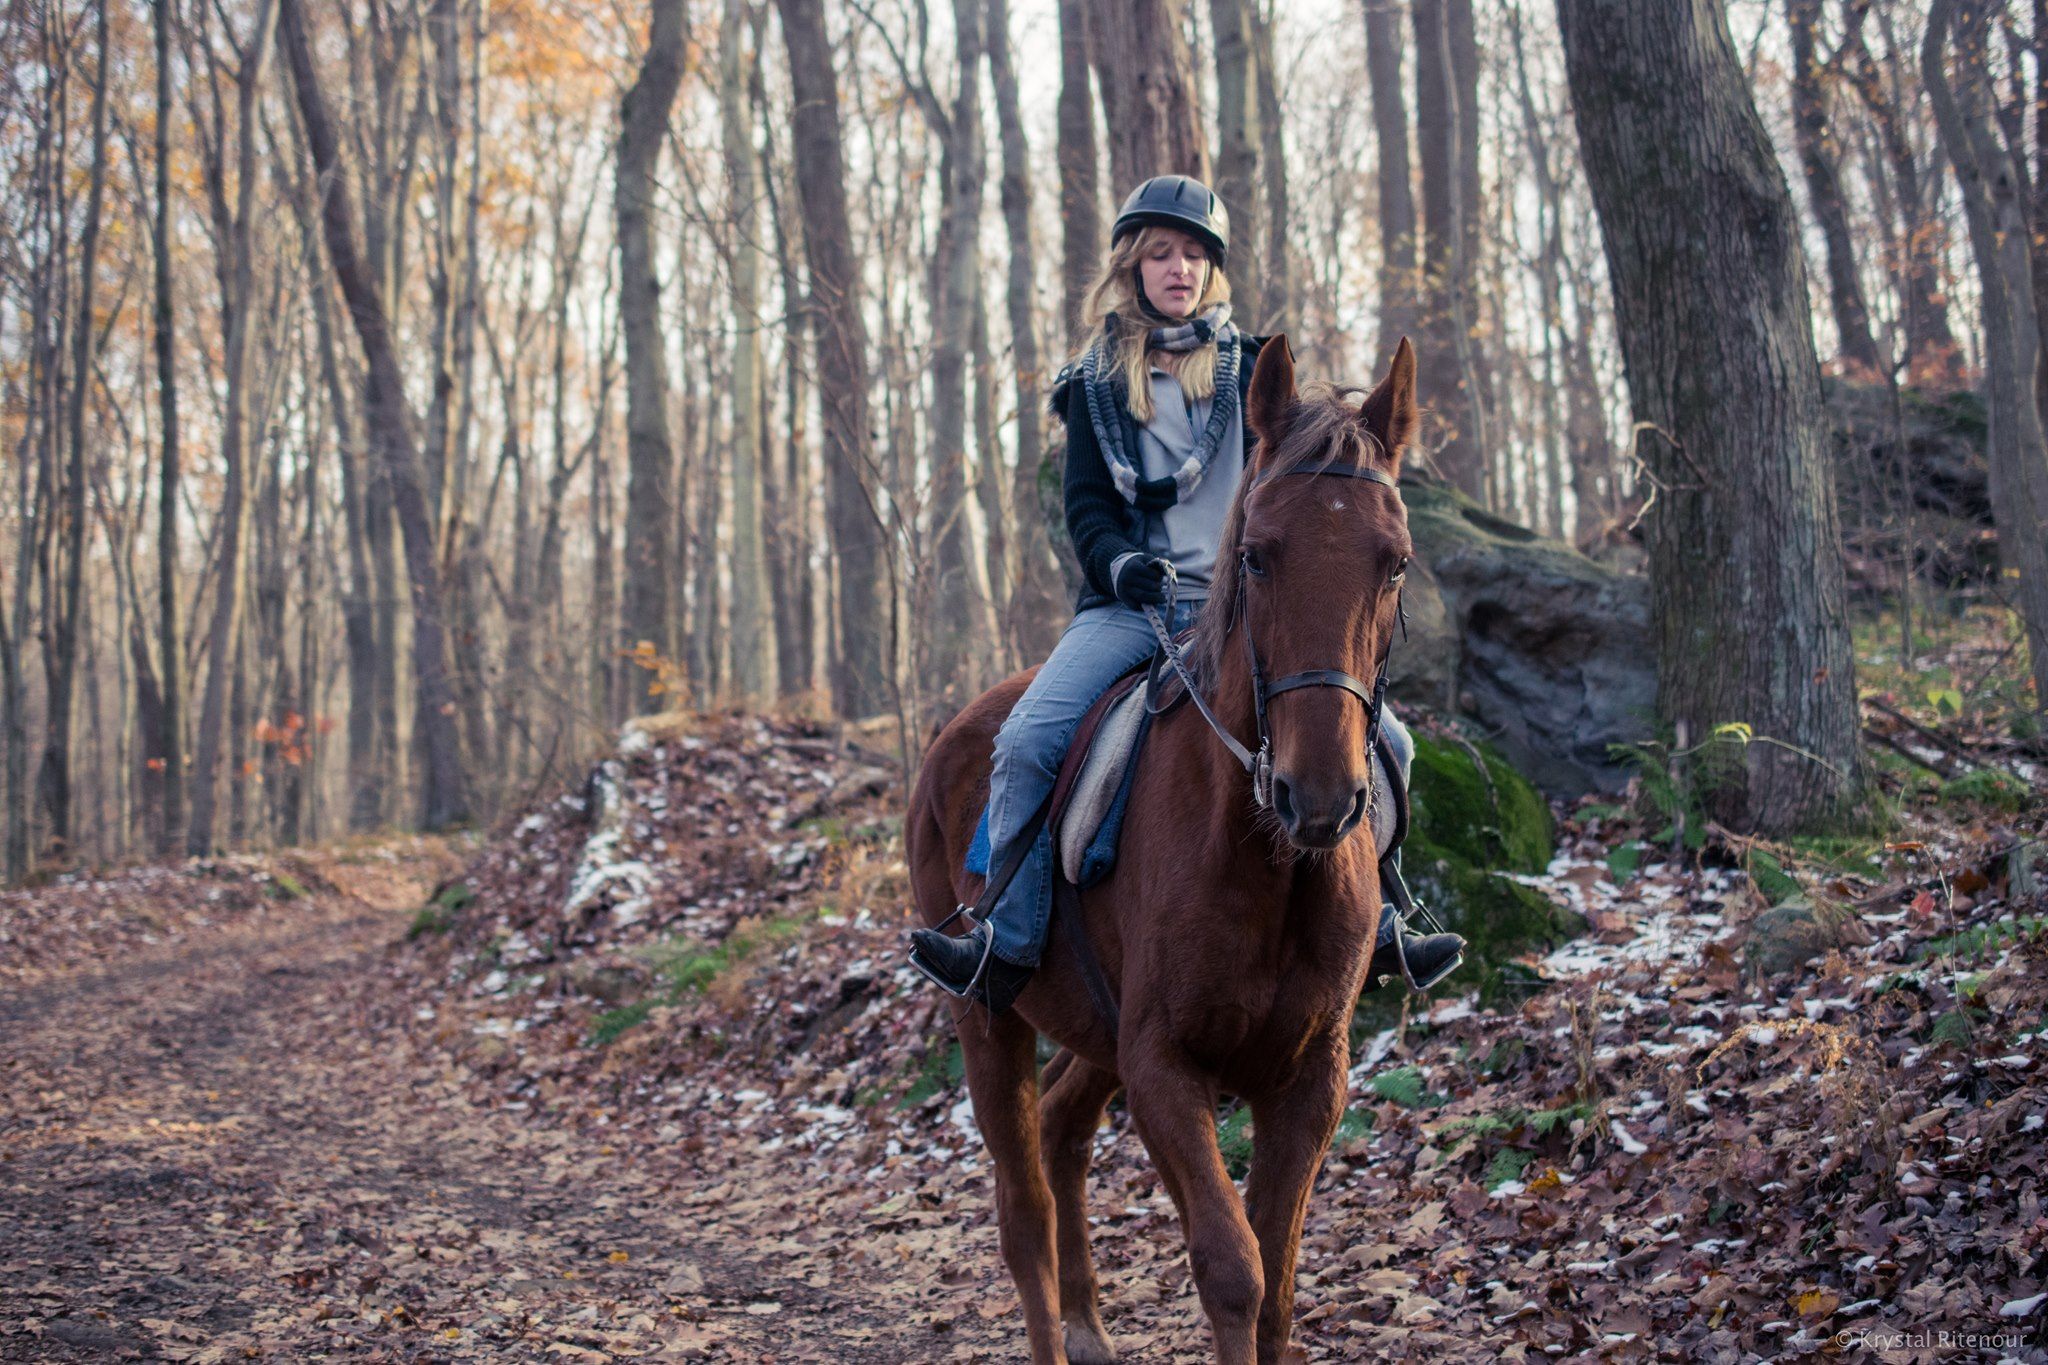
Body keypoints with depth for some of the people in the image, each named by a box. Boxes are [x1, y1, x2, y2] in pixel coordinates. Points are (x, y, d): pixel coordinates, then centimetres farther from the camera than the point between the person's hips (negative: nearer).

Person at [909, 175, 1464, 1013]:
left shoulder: (1253, 369, 13)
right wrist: (1119, 562, -15)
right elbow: (1087, 504, 7)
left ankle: (1371, 928, 11)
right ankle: (1007, 946, -14)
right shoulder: (1095, 384, 12)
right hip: (1133, 606, -1)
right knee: (1025, 742, -25)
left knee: (1380, 741, -10)